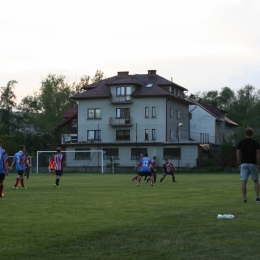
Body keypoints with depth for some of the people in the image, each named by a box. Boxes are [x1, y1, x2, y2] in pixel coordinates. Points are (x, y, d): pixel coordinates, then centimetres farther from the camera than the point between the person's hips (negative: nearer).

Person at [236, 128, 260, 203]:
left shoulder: (240, 143, 1)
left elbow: (238, 154, -2)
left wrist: (239, 164, 5)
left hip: (244, 164, 0)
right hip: (253, 163, 0)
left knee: (243, 181, -1)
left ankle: (244, 198, -6)